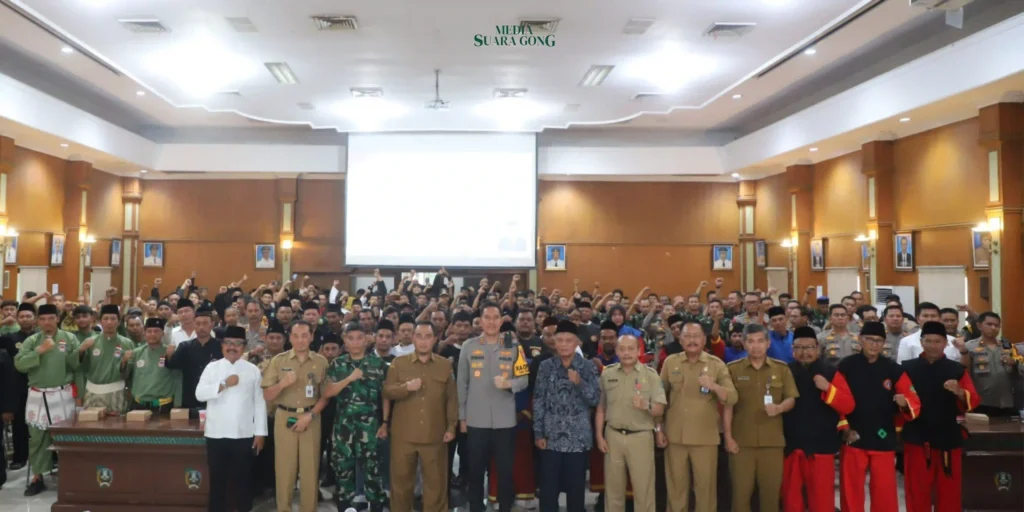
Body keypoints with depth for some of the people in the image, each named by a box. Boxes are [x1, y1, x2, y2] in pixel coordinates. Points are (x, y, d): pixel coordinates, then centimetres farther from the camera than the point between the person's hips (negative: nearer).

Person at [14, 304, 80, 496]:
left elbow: (79, 364, -3)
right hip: (37, 396, 1)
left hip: (62, 395, -1)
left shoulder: (69, 338, 1)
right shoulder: (31, 341, 4)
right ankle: (37, 478, 17)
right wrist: (39, 351, -18)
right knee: (37, 438, 7)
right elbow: (19, 364, -9)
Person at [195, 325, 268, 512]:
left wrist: (260, 433, 1)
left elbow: (259, 402, 4)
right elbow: (200, 394, -6)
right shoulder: (212, 367, 4)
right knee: (217, 477, 9)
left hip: (244, 434, 0)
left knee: (242, 478, 8)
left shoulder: (253, 370, 4)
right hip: (216, 434, 0)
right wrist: (224, 384, -17)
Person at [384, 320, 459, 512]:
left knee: (436, 481, 7)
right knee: (401, 480, 9)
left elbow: (452, 398, 5)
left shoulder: (446, 365, 5)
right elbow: (387, 391, -1)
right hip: (403, 434, 0)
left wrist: (451, 427, 0)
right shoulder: (398, 363, 5)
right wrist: (406, 387, -18)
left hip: (434, 434, 0)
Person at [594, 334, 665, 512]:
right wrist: (599, 435, 3)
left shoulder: (650, 374, -3)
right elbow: (600, 407, 8)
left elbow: (660, 409, -6)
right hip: (613, 436, 2)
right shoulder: (607, 373, 3)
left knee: (644, 488, 3)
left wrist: (646, 406, -26)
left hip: (641, 437, -2)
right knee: (613, 488, 11)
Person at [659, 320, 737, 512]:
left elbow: (732, 398, -8)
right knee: (676, 486, 11)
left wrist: (714, 386, -26)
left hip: (705, 437, -1)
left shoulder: (717, 364, -1)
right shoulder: (670, 362, 3)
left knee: (706, 486, 6)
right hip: (674, 436, 1)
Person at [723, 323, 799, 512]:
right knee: (741, 491, 2)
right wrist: (728, 437, -4)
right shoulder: (733, 369, 2)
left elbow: (791, 399, 6)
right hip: (741, 441, -1)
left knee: (771, 491, 7)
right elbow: (727, 405, 1)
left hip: (772, 441, 1)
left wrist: (779, 408, -16)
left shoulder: (782, 368, 6)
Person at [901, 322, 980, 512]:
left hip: (948, 439, 1)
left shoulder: (958, 370, 3)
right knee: (917, 491, 6)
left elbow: (973, 402, -4)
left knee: (949, 492, 9)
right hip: (917, 438, 0)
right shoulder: (907, 368, 2)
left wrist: (959, 392, -22)